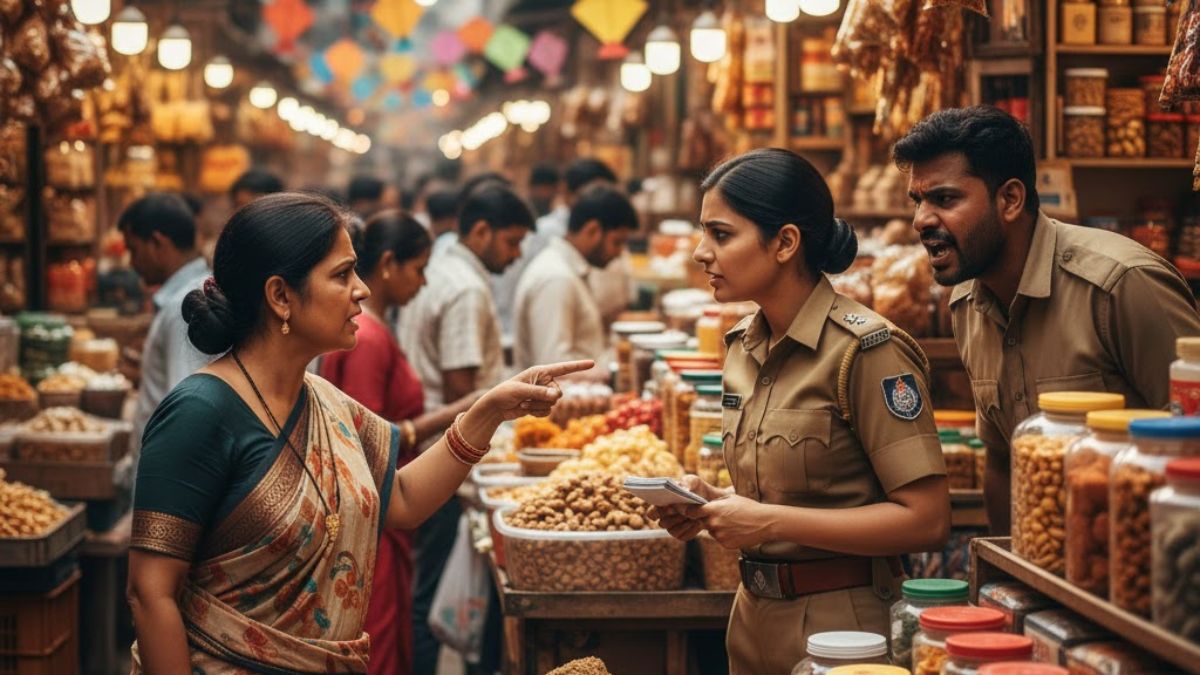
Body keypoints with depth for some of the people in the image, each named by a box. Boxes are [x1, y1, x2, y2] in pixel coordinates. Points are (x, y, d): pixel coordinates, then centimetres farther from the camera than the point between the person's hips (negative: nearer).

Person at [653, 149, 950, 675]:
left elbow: (926, 520, -21)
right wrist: (710, 501, -2)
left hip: (841, 626, -8)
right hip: (756, 618, 8)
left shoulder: (865, 350, -17)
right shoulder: (744, 346, 7)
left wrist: (769, 522, -21)